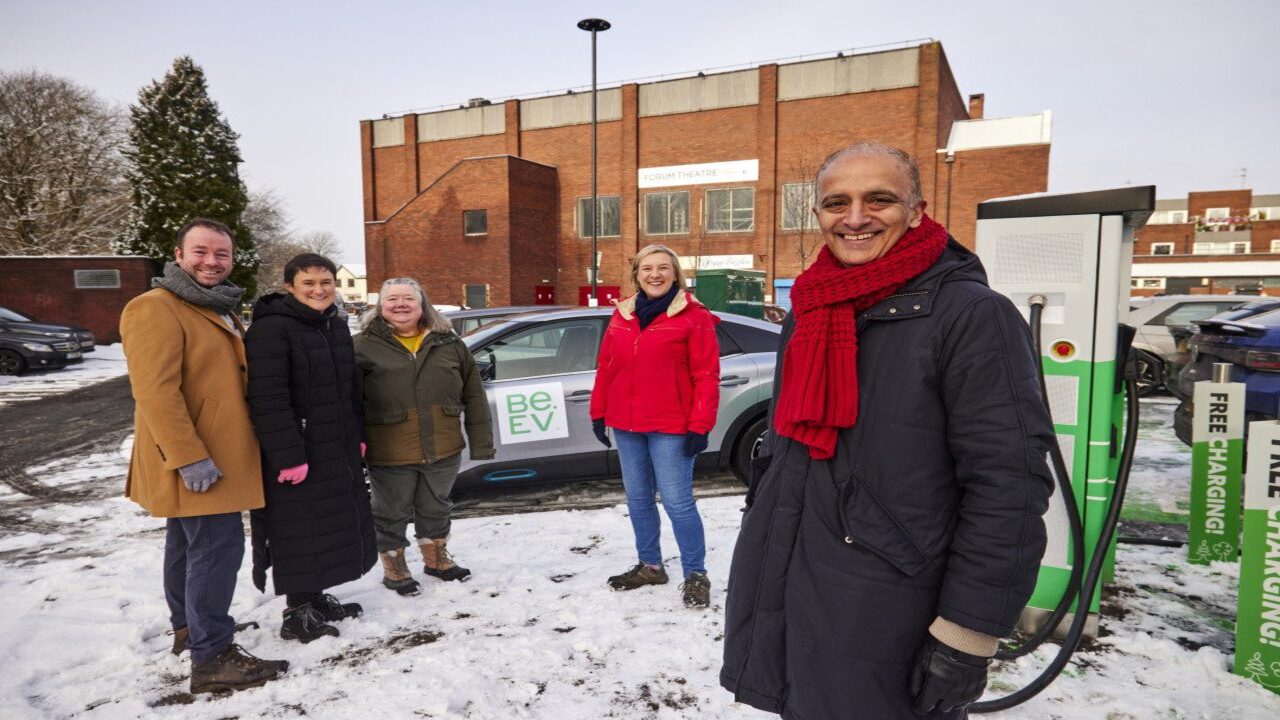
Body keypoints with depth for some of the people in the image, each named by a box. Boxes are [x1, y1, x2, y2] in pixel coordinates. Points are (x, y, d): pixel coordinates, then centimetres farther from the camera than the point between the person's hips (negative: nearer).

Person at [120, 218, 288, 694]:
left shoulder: (220, 309, 15)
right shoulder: (154, 309, -16)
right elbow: (156, 391, -24)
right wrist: (190, 457, -27)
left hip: (219, 453, 10)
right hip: (195, 462, -10)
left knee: (189, 544, 21)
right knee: (218, 547, -8)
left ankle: (187, 627, 36)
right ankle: (211, 658, 0)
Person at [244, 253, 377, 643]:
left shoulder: (336, 326, 11)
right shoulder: (271, 329, -16)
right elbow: (268, 399, -23)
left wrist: (357, 437, 14)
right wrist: (287, 456, -25)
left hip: (338, 452, 9)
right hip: (295, 456, -9)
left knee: (332, 526, 17)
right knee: (298, 533, 2)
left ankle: (316, 597, 34)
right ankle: (296, 614, 17)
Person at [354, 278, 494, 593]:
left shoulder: (448, 343, 3)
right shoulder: (364, 346, -5)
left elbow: (473, 396, 4)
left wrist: (481, 443, 1)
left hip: (443, 450, 3)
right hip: (390, 454, -3)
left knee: (436, 509, 21)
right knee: (392, 515, 13)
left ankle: (437, 559, 42)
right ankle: (394, 569, 33)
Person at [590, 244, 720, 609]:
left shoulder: (693, 316, -6)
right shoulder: (621, 315, 10)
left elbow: (706, 375, -10)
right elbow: (605, 367, 13)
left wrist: (700, 425, -14)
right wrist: (598, 412, 11)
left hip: (671, 427, -6)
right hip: (626, 425, 6)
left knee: (677, 501, -5)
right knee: (637, 498, 15)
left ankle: (696, 575, 10)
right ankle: (650, 565, 31)